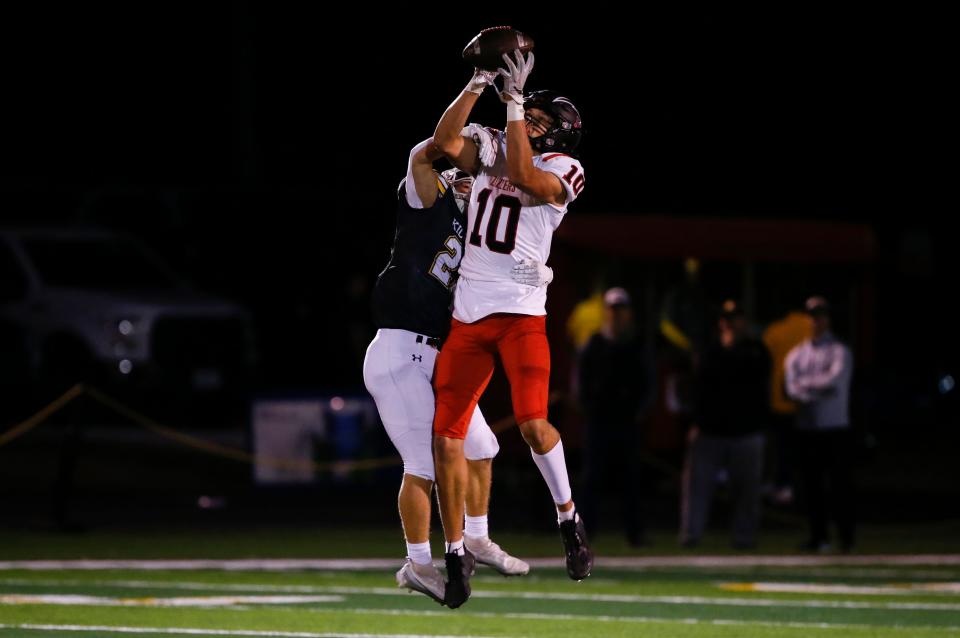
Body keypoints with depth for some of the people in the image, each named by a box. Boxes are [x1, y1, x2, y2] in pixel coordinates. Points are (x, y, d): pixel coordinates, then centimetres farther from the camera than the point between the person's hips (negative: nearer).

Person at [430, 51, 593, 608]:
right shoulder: (494, 151, 15)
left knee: (533, 423, -23)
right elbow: (445, 141, 0)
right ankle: (456, 554, 13)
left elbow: (524, 176, -20)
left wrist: (515, 101, -18)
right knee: (447, 436, 2)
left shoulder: (562, 170, -1)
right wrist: (479, 85, -6)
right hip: (469, 313, 5)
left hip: (521, 311, -5)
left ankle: (570, 520, 1)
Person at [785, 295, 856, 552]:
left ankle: (846, 538, -4)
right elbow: (792, 388, 2)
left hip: (836, 428, -4)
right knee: (811, 485, 4)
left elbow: (835, 379, -12)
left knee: (839, 483, -6)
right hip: (807, 428, 4)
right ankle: (818, 536, 10)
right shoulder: (797, 354, 15)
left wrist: (806, 383, -2)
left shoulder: (840, 351, 4)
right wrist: (820, 390, -13)